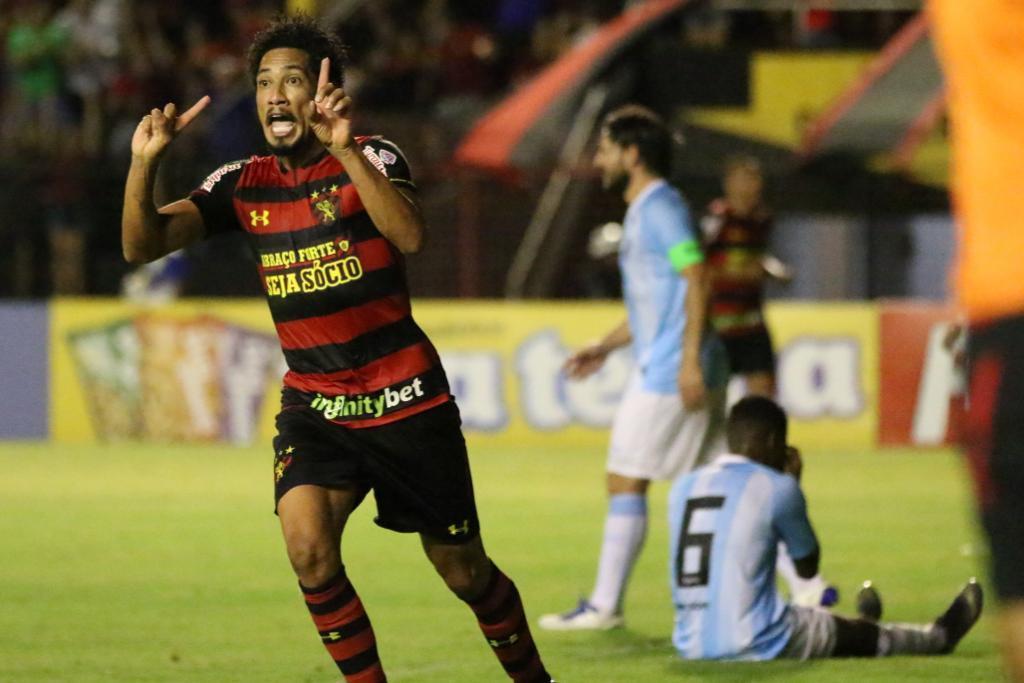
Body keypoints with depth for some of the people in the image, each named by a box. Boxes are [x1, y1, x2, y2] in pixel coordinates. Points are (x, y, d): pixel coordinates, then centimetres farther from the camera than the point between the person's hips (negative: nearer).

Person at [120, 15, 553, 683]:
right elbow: (142, 244, -5)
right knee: (307, 544, -23)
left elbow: (410, 236, -30)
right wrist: (144, 162, -23)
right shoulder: (244, 183, 3)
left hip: (405, 399, -3)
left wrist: (344, 150, -39)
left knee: (462, 570, 6)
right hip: (313, 401, 3)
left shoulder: (373, 158, -10)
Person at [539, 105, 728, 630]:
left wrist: (691, 360, -25)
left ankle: (605, 605, -2)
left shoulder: (660, 207, -11)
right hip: (660, 366, 10)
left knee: (625, 481, -5)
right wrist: (605, 346, 24)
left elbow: (696, 280, -20)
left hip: (669, 371, -10)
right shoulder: (642, 211, 20)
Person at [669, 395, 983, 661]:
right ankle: (939, 635, 45)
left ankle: (859, 632, 64)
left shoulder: (683, 488, 8)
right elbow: (808, 566, 7)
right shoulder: (777, 488, -8)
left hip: (690, 645, 6)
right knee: (862, 635, 21)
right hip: (755, 644, -6)